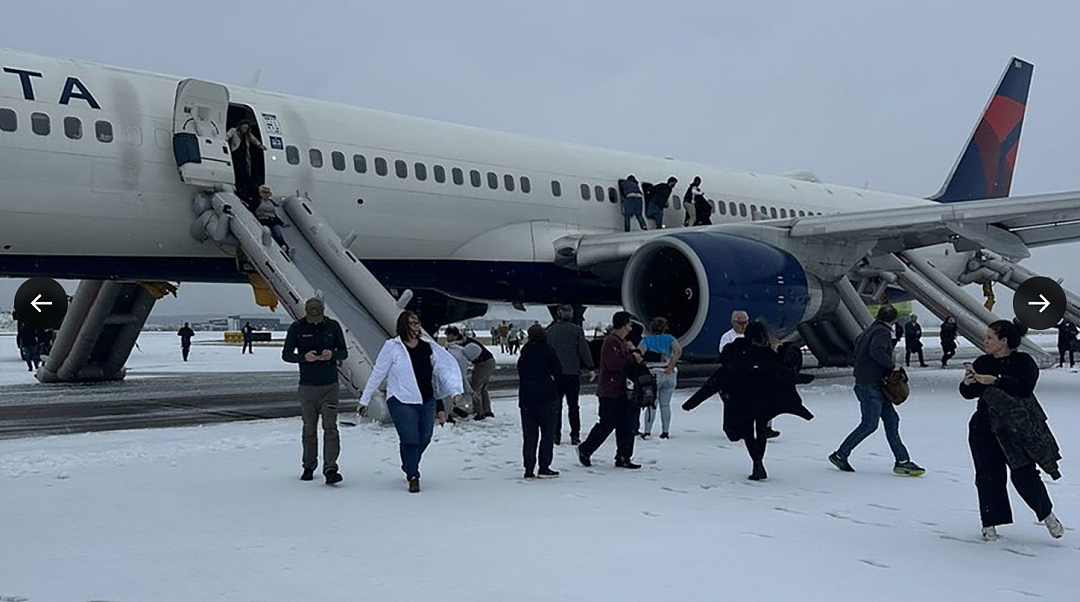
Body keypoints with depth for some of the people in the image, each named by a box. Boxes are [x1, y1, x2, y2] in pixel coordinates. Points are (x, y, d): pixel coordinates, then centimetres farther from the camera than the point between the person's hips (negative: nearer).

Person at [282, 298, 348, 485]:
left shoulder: (333, 326, 1)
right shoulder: (297, 328, -1)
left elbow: (344, 352, 7)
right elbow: (286, 354, 2)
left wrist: (333, 354, -16)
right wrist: (304, 357, -18)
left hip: (330, 385, 0)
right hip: (307, 386, 1)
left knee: (330, 428, -9)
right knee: (309, 429, 9)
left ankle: (330, 469, -12)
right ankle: (309, 467, 22)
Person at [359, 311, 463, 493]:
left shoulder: (428, 346, 3)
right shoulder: (392, 347, -6)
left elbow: (446, 366, 2)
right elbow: (377, 374, 0)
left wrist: (454, 389, -11)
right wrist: (365, 399, 5)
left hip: (427, 401, 4)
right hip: (402, 402, -4)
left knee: (424, 439, 11)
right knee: (410, 439, -12)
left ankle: (409, 467, 37)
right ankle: (413, 477, 3)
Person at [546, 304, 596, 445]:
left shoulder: (550, 331, 2)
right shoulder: (576, 330, -4)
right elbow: (584, 350, -5)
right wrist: (590, 368, 0)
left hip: (555, 373, 1)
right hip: (573, 372, -1)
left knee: (556, 405, 8)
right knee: (573, 405, 7)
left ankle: (556, 435, 5)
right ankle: (575, 436, 5)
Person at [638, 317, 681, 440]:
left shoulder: (646, 340, 1)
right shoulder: (669, 338, 5)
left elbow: (639, 353, -17)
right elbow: (678, 350, -12)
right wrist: (670, 367, -11)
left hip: (653, 375, -2)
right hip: (669, 375, 2)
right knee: (665, 404, 10)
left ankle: (647, 431, 2)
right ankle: (665, 432, 11)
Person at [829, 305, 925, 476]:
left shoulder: (869, 331, 15)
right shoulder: (883, 332, -13)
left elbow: (857, 351, 22)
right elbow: (876, 351, -31)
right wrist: (892, 365, -19)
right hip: (870, 386, -10)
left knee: (891, 420, 7)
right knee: (869, 424, -4)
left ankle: (902, 461, 7)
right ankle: (840, 454, 5)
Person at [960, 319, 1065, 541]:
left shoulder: (1024, 362, -5)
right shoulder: (982, 363, 6)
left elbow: (1025, 386, -23)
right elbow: (969, 393, 4)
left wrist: (996, 380, -32)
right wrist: (967, 383, -19)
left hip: (1018, 428, -3)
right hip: (986, 428, 3)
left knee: (1024, 475, -2)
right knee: (989, 476, 1)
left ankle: (1046, 514, 22)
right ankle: (990, 523, 11)